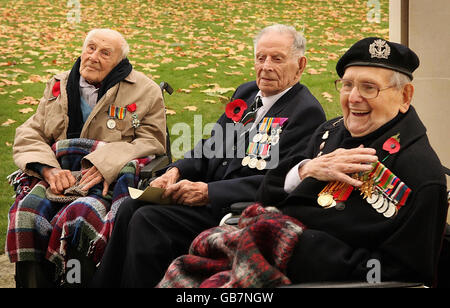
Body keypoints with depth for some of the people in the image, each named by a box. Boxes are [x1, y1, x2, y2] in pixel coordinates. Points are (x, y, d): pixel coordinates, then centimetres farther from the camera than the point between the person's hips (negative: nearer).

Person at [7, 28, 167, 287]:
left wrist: (105, 167, -16)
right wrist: (49, 170, -9)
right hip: (58, 177, 4)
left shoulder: (145, 91, 6)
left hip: (110, 183, -3)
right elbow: (29, 135, 12)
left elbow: (151, 142, -2)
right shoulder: (59, 86, 18)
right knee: (24, 213, -25)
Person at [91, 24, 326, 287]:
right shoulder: (247, 93, 15)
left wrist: (207, 192, -23)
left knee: (147, 221, -22)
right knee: (131, 208, -9)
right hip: (209, 195, 8)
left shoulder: (307, 112, -11)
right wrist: (176, 171, -2)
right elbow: (211, 146, 19)